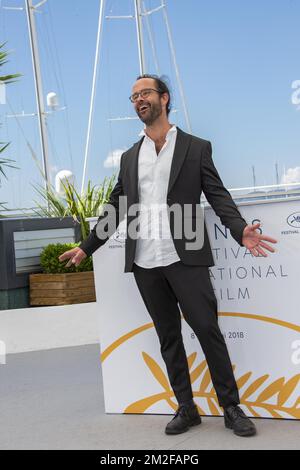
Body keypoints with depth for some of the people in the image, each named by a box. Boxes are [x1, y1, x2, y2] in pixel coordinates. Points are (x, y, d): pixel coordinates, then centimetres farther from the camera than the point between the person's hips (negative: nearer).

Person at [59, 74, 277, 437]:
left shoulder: (196, 148, 6)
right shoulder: (129, 157, 17)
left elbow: (218, 197, -1)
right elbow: (115, 209, 19)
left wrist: (241, 231, -17)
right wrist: (86, 248, 16)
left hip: (184, 258, -4)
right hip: (145, 263, 4)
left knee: (208, 330, -4)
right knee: (168, 337, 8)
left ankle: (231, 408, 6)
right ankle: (186, 408, 16)